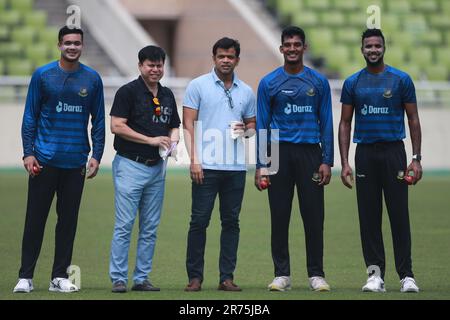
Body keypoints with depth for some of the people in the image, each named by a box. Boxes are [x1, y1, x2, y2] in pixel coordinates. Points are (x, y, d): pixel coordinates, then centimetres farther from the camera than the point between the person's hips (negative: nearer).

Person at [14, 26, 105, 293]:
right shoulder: (42, 75, 0)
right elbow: (30, 117, 2)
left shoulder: (92, 79, 5)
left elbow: (99, 121, 9)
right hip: (44, 160, -2)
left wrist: (97, 156, 2)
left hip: (76, 161, 2)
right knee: (35, 218, -1)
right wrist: (28, 153, -5)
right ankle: (26, 276, 4)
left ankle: (60, 277, 12)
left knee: (68, 220, 6)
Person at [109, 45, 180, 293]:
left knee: (150, 228, 7)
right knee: (124, 226, -7)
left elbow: (174, 126, 23)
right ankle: (118, 279, -4)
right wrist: (150, 140, -17)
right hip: (130, 165, -6)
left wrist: (173, 140, -1)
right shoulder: (128, 92, -6)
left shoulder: (167, 95, 14)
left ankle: (141, 278, 13)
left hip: (157, 168, 7)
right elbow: (117, 126, -13)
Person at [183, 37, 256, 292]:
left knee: (231, 222, 5)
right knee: (199, 221, -2)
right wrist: (194, 159, -10)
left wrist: (245, 129, -5)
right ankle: (195, 277, 3)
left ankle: (227, 277, 9)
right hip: (206, 166, -3)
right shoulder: (198, 86, 2)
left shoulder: (246, 92, 12)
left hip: (236, 167, 3)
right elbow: (188, 124, -2)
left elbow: (252, 125, 21)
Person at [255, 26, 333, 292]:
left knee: (313, 215, -1)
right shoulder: (269, 83, 5)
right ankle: (282, 275, 8)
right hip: (280, 153, 0)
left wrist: (327, 161, -1)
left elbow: (326, 124, 7)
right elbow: (262, 125, 5)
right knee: (279, 217, 2)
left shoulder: (318, 82, 7)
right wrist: (261, 165, -2)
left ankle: (316, 274, 6)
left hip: (310, 153, 0)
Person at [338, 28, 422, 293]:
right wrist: (344, 163, 1)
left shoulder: (401, 80, 2)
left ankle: (407, 274, -1)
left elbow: (414, 120, 4)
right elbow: (345, 124, 9)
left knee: (399, 215, -4)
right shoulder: (353, 83, 7)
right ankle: (376, 274, 7)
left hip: (394, 152, -2)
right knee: (369, 217, 2)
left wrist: (416, 158, -4)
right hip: (365, 153, 2)